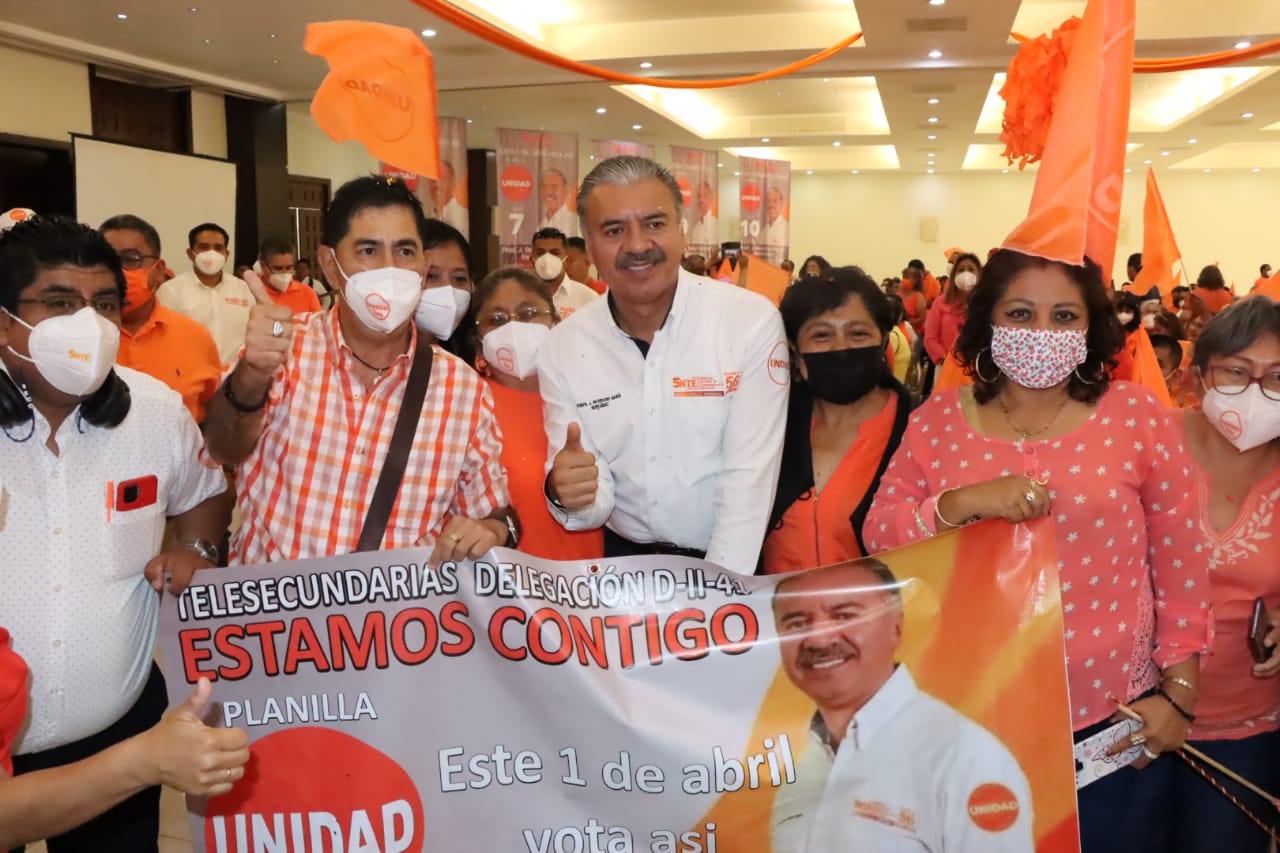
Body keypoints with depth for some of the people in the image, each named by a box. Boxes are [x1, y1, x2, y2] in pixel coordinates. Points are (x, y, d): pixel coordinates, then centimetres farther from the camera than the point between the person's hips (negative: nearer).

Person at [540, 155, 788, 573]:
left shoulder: (752, 321, -10)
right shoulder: (562, 347, -2)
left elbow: (750, 476, -11)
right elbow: (595, 504, -2)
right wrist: (569, 497, -23)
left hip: (733, 565, -3)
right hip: (625, 560, 3)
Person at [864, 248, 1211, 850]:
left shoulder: (1137, 416, -5)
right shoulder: (938, 422, -2)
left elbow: (1180, 564, 0)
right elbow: (878, 538, -6)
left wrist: (1178, 691, -1)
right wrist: (962, 502, -22)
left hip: (1112, 722, -1)